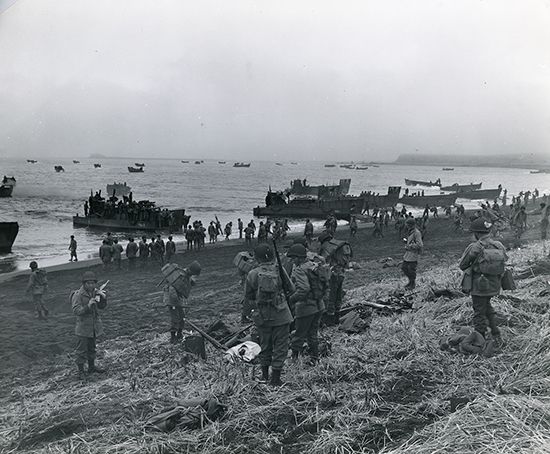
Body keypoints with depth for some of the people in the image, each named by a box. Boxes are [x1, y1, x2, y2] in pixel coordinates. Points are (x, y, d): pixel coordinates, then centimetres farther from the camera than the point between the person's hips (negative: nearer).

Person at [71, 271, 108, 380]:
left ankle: (91, 367, 36)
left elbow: (102, 306, 7)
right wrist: (88, 306, -35)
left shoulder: (95, 292, 0)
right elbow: (76, 311, -23)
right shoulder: (78, 295, -17)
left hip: (94, 325, 6)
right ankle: (81, 371, 13)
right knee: (82, 350, 1)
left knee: (92, 347, 21)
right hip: (83, 327, -6)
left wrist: (103, 298, -12)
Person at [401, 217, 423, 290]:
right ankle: (411, 280, 28)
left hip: (414, 254, -9)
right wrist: (406, 240, 5)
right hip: (408, 253, 9)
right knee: (403, 267, 12)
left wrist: (408, 246, -19)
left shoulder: (417, 233, -18)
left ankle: (413, 284, 16)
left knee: (411, 270, 0)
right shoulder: (410, 232, 10)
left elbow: (419, 245, -24)